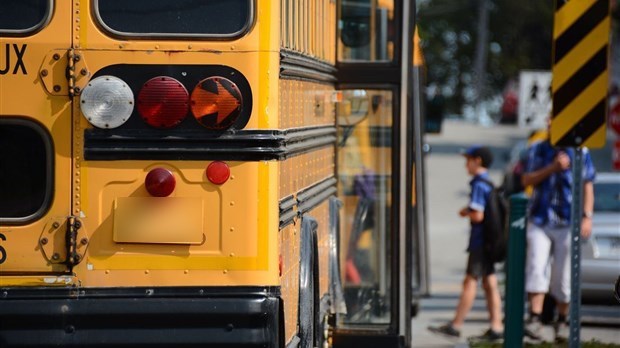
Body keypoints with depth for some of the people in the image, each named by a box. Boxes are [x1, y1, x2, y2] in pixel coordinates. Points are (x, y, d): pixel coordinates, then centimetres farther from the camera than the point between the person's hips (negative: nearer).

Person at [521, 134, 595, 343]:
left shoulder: (580, 153, 5)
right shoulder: (537, 150, 6)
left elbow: (588, 186, 7)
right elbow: (527, 180, -2)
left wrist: (587, 216, -3)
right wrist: (553, 167, -15)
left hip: (568, 223, 0)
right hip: (539, 221, 0)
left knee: (564, 277, 2)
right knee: (536, 270, -13)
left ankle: (562, 321, 17)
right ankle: (534, 319, -17)